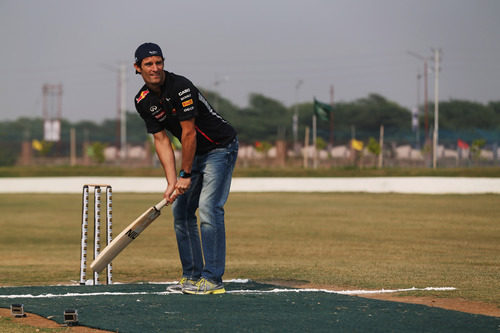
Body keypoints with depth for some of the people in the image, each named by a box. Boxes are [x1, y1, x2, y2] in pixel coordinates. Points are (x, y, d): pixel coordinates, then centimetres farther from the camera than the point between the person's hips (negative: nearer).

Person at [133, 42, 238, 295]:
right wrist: (172, 181, -11)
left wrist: (186, 175, -18)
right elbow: (161, 140, -2)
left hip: (221, 148, -8)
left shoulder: (180, 87, -25)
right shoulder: (143, 101, -2)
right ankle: (192, 276, 15)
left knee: (209, 208, -19)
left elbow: (189, 132, -23)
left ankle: (213, 280, -20)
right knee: (181, 210, 7)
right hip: (195, 153, 8)